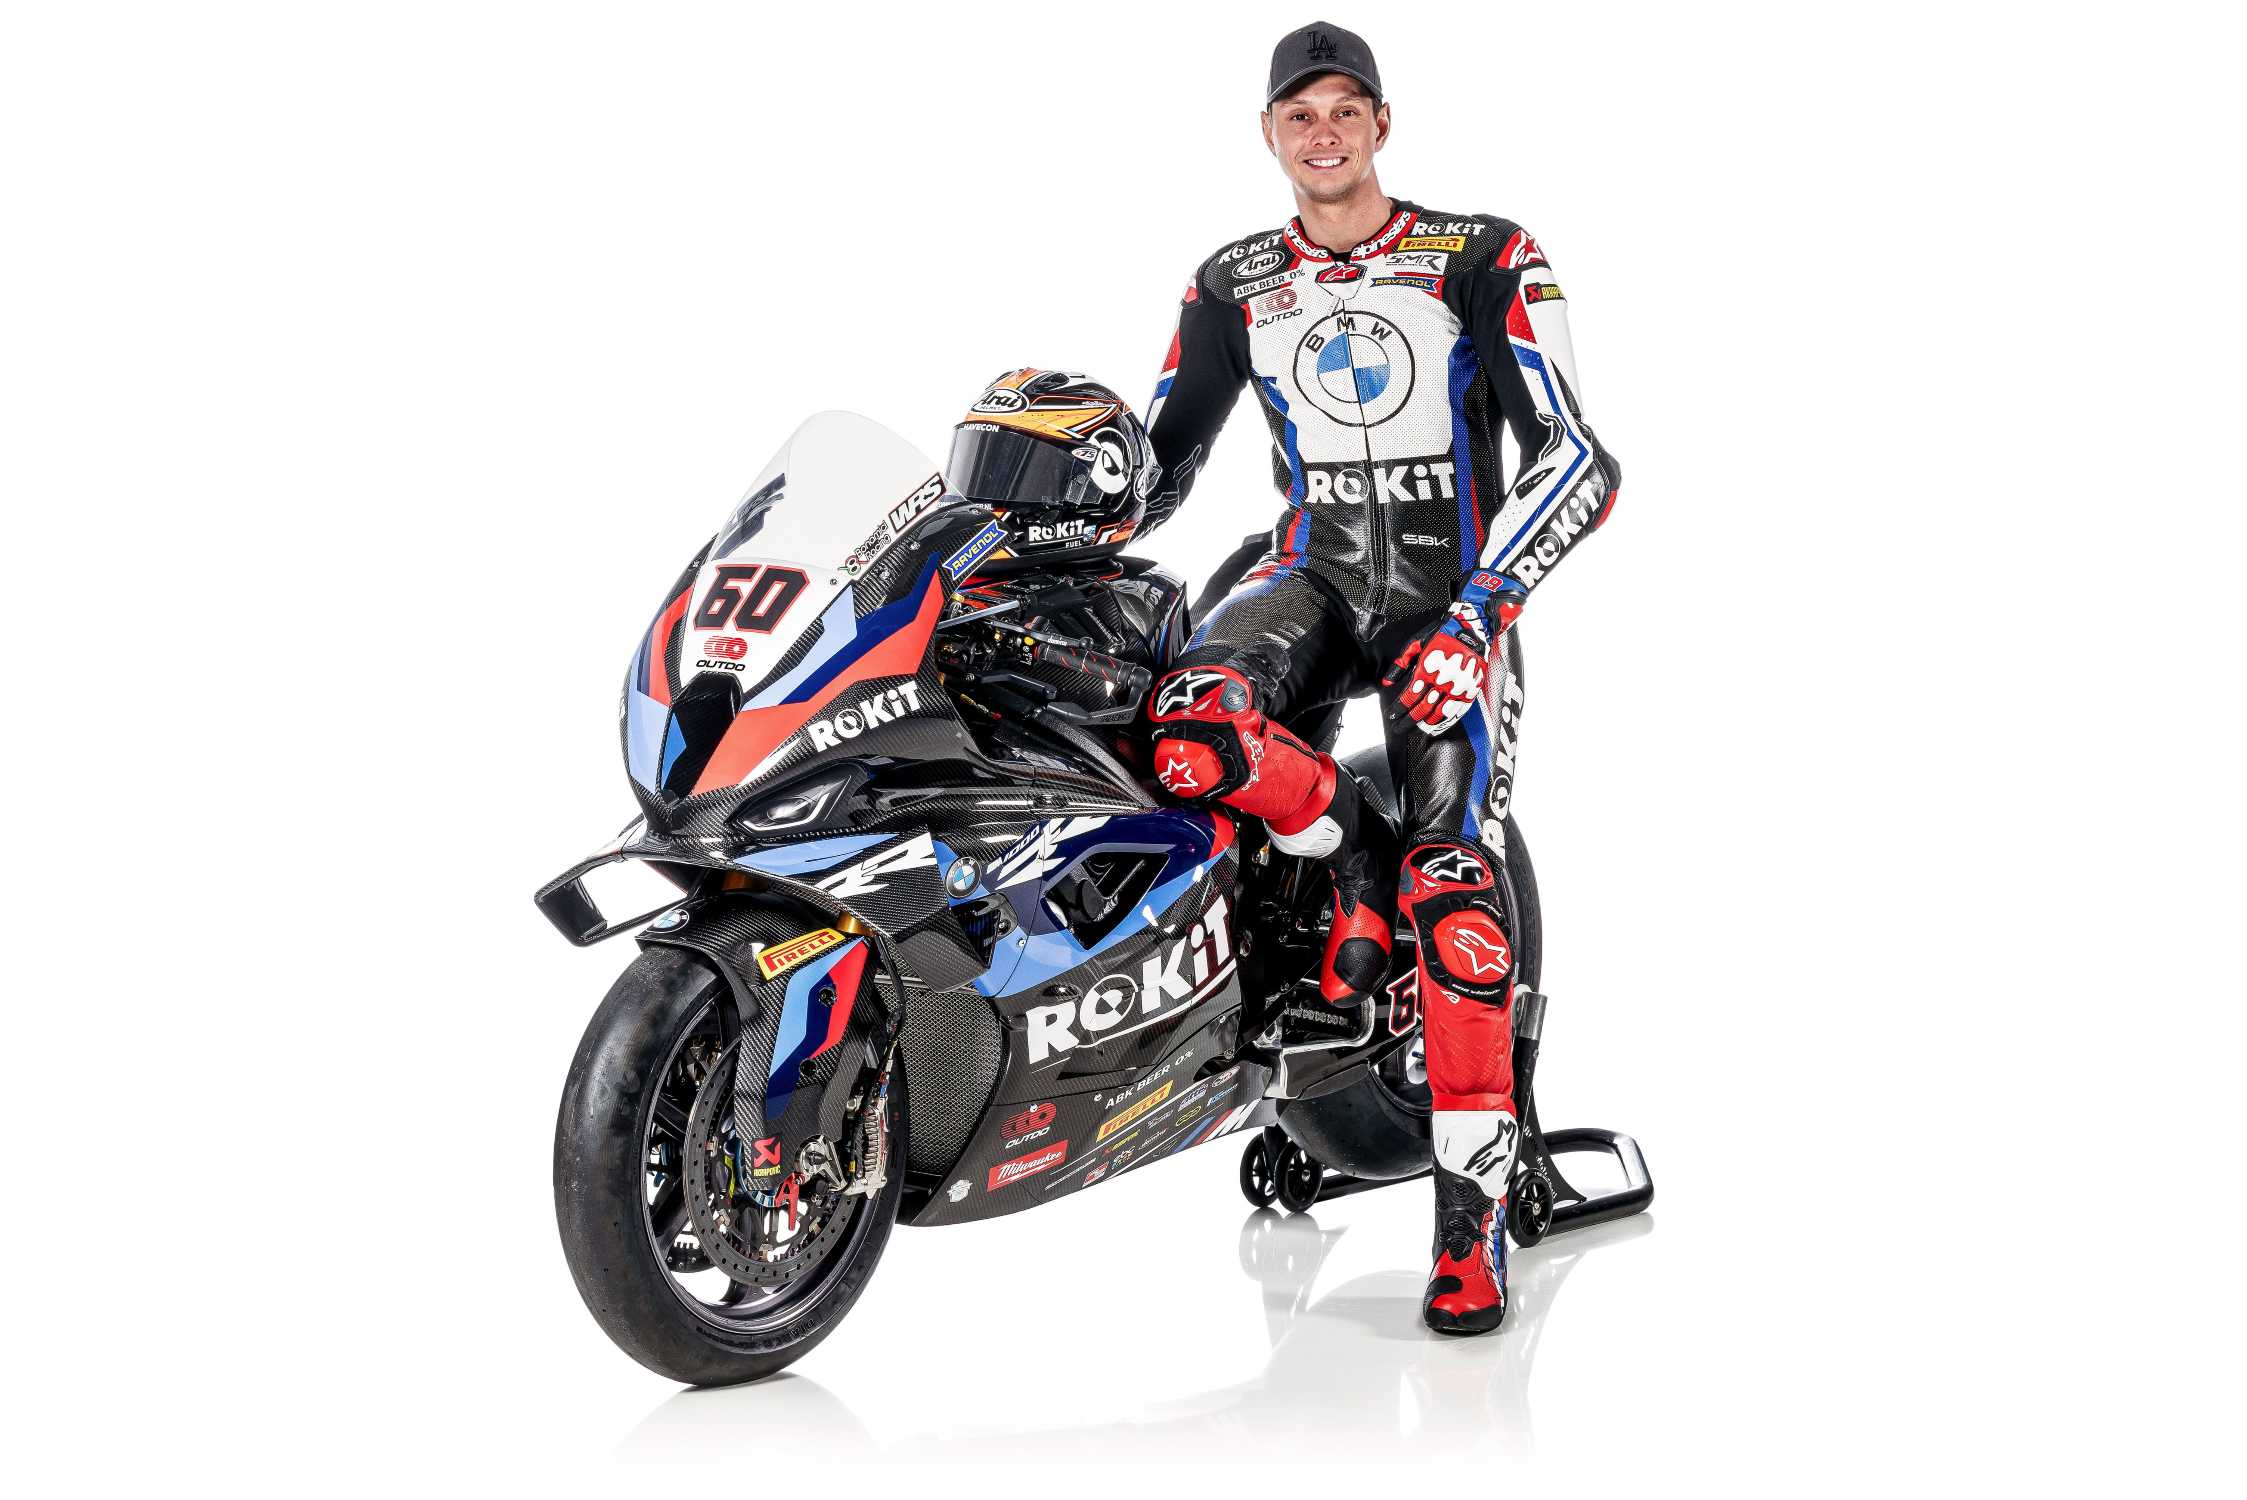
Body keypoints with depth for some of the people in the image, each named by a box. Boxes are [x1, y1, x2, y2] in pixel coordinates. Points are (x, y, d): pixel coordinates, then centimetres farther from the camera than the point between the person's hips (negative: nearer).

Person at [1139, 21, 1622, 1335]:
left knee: (1455, 890, -20)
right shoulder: (1235, 288, 9)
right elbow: (1162, 460, 16)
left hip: (1453, 596, -3)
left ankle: (1474, 1216, -14)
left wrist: (1480, 611, -22)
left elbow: (1578, 463, -9)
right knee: (1191, 729, -32)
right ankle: (1348, 861, -1)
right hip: (1315, 575, 3)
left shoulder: (1485, 262, -3)